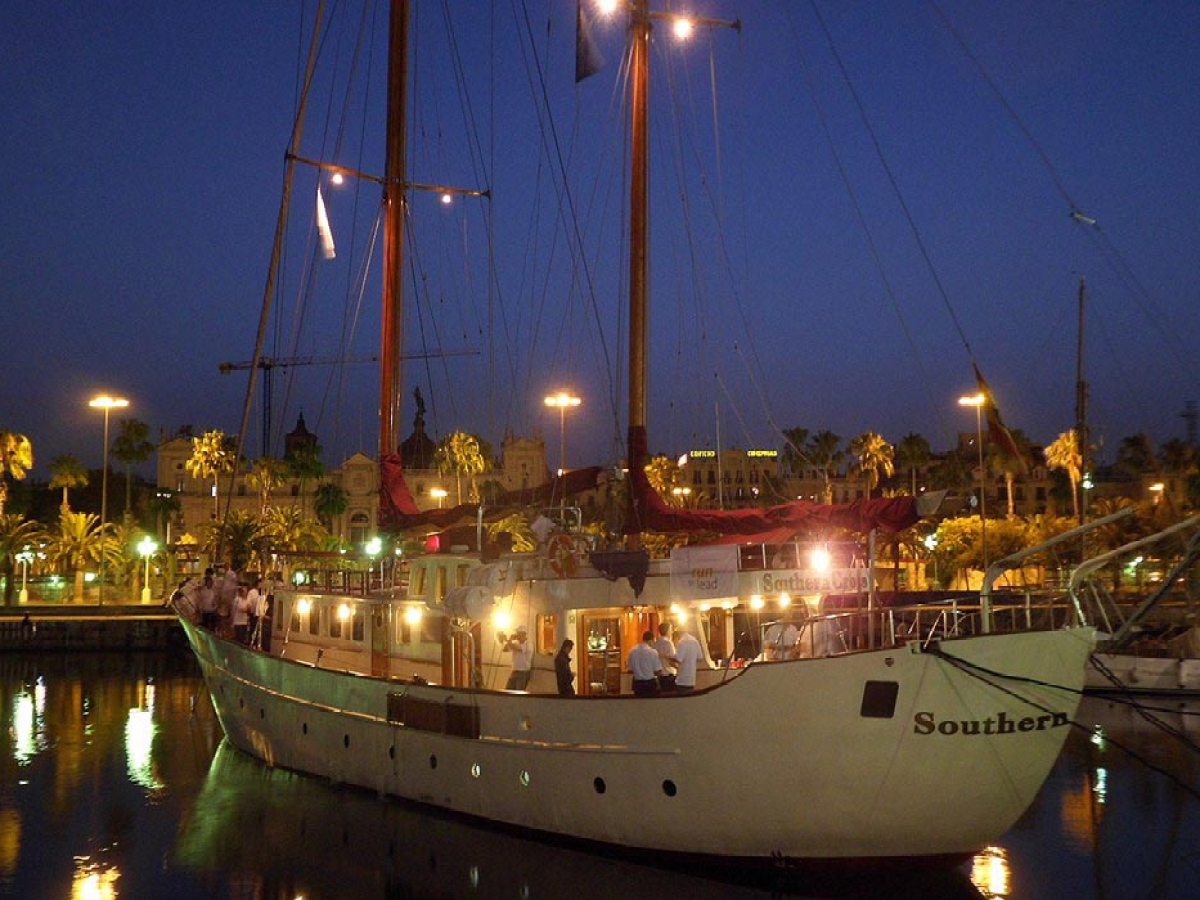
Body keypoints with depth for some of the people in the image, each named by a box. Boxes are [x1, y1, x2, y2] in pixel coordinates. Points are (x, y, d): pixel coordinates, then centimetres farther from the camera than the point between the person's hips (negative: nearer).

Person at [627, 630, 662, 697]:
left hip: (637, 683, 4)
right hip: (650, 683, -4)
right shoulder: (652, 652, -13)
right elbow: (658, 672, -12)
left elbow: (630, 670, 5)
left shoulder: (632, 651, -1)